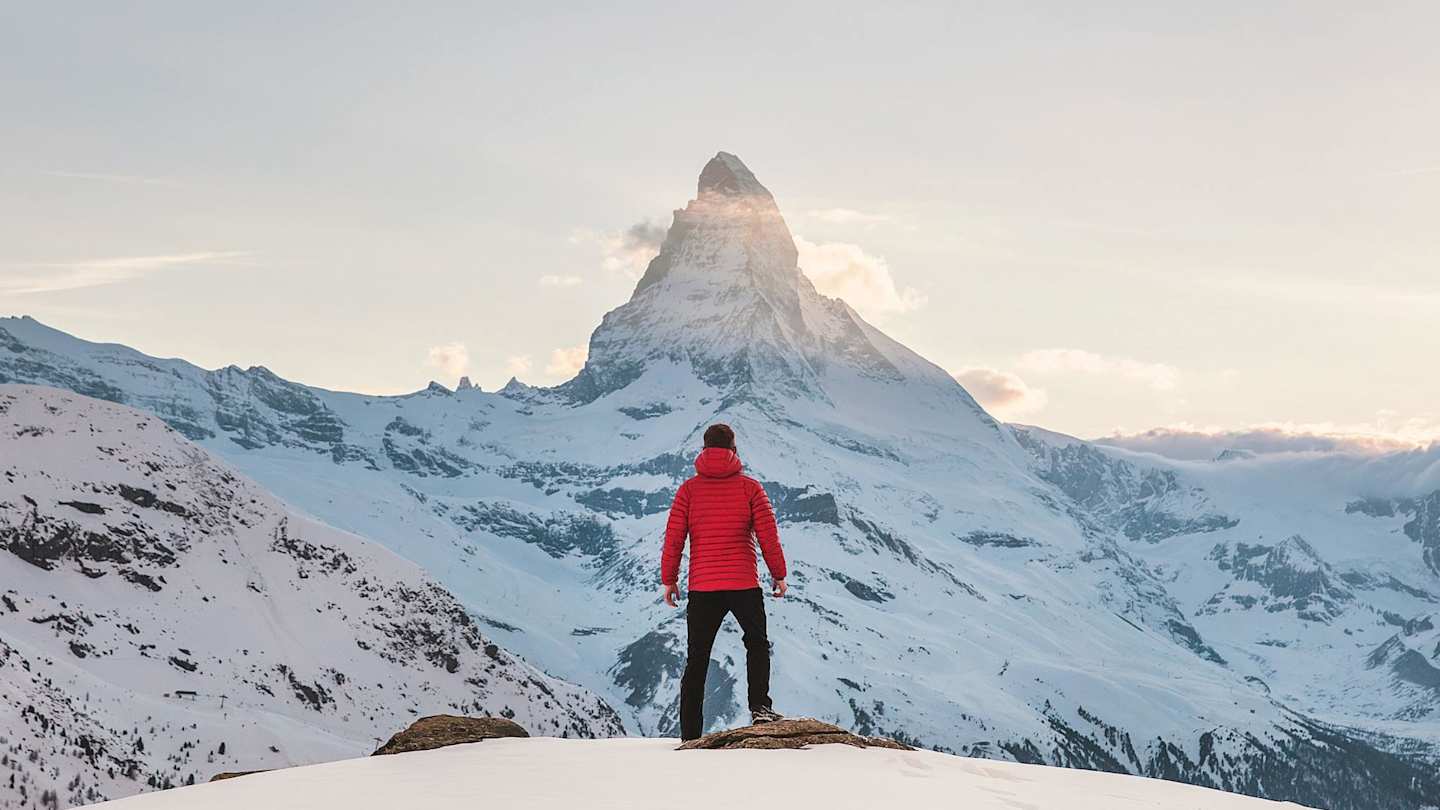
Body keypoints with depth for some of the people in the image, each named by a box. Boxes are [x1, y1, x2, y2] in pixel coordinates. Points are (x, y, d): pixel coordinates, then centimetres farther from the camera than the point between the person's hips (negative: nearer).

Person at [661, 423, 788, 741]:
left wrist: (669, 580, 9)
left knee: (696, 660, 9)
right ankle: (760, 706, 0)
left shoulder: (689, 489, 1)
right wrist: (779, 574, 9)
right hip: (744, 584, -1)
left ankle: (690, 735, 9)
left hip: (702, 588, 1)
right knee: (757, 644, 19)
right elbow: (768, 535, -2)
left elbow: (673, 538, 0)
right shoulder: (750, 487, -1)